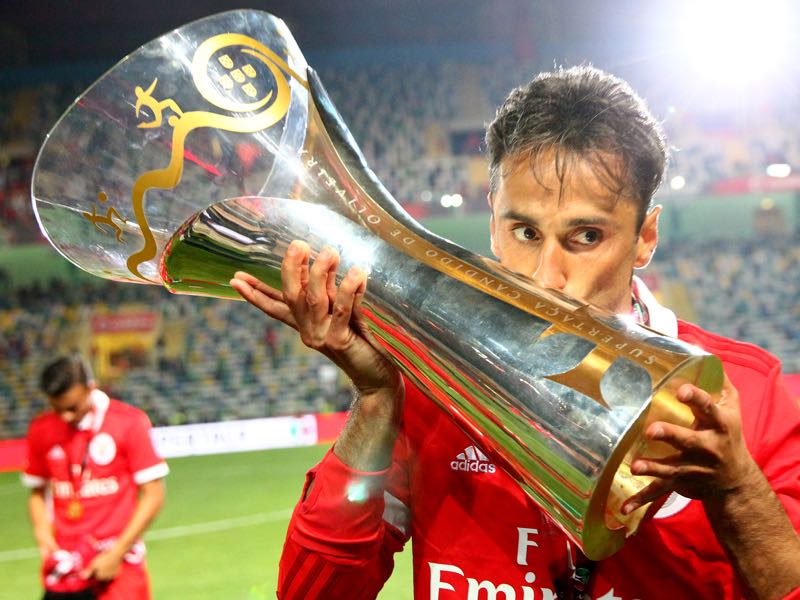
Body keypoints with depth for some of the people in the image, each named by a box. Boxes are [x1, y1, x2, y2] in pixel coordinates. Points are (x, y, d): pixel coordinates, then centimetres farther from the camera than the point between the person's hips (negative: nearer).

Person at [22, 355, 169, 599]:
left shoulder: (130, 423, -6)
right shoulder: (41, 430, 5)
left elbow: (152, 494, -5)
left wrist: (116, 554, -9)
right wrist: (42, 532, -4)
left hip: (118, 563, -3)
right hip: (64, 569, 3)